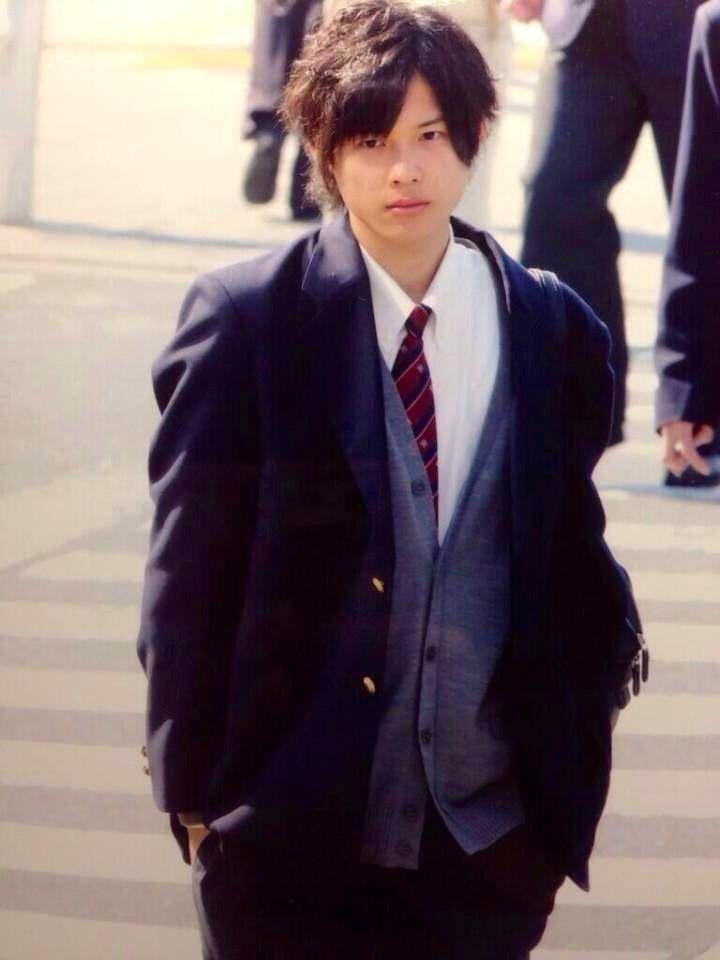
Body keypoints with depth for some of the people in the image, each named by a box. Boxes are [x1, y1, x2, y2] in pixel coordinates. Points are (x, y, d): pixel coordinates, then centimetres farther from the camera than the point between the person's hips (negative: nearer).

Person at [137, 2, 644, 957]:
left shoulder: (556, 332, 4)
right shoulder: (244, 321, -3)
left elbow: (569, 554, 11)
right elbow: (187, 575, -1)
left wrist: (568, 786, 5)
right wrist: (190, 787, -2)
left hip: (488, 841, 2)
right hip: (287, 832, -2)